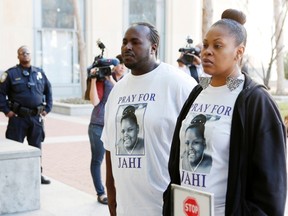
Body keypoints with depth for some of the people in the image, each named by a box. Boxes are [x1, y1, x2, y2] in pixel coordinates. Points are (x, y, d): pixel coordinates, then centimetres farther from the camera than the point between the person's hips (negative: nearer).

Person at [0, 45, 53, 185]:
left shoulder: (39, 73, 10)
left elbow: (48, 90, 19)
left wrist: (47, 108, 11)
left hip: (37, 117, 4)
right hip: (18, 117, -4)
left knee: (36, 147, 11)